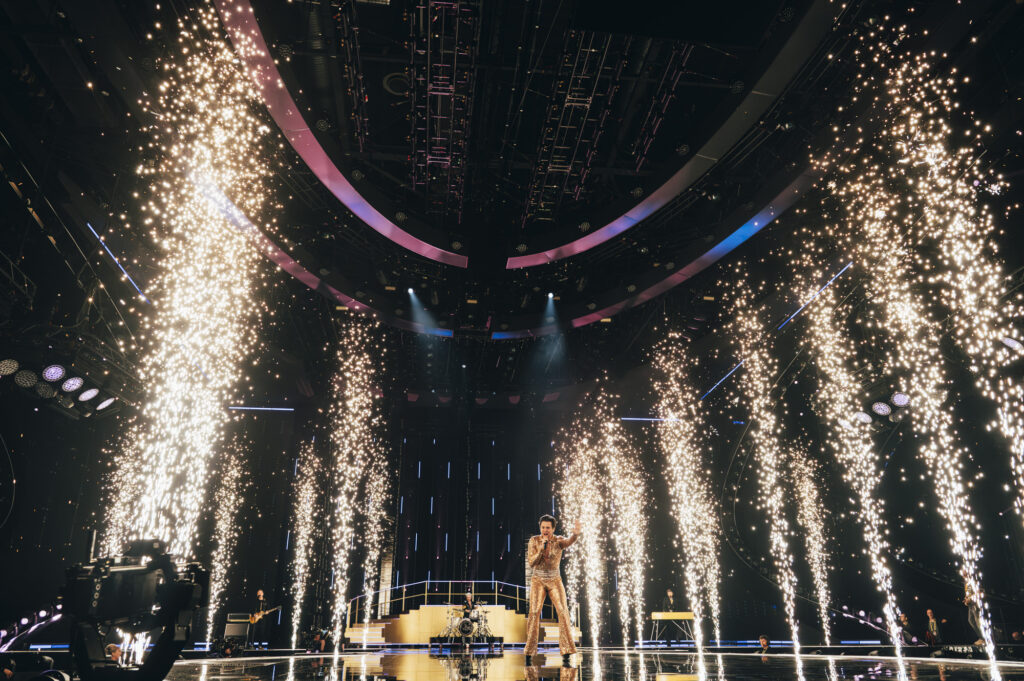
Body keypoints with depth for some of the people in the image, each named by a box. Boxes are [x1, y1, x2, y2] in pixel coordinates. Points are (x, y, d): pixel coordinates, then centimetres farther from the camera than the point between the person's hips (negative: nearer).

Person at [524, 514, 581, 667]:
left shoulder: (558, 541, -6)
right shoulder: (534, 540, -3)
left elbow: (569, 542, -30)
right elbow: (531, 562, -9)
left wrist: (575, 534, -54)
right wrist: (542, 547, -21)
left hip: (555, 581, 0)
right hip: (538, 581, 0)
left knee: (563, 612, -14)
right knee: (534, 613, -12)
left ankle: (566, 656, -10)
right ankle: (529, 655, -6)